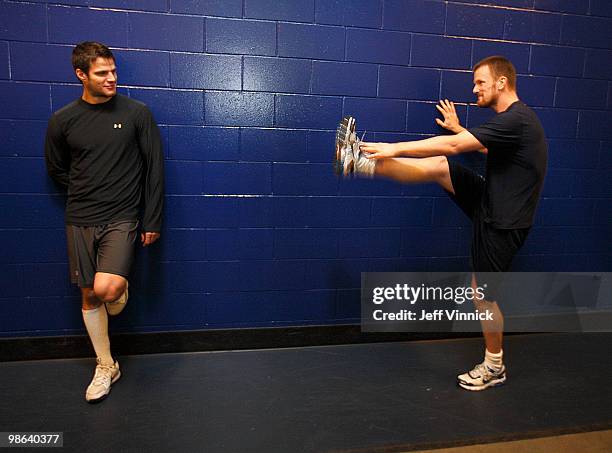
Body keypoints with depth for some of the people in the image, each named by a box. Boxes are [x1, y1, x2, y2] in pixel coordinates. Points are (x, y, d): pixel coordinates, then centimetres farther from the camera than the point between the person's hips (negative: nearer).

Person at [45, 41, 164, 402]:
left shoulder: (136, 113, -4)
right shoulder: (63, 120, 1)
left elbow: (155, 168, -2)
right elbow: (57, 170, 16)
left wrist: (153, 220, -4)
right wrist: (86, 192, 7)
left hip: (122, 219, -3)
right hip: (80, 222, 3)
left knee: (106, 289, -21)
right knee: (89, 296, 9)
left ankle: (121, 291, 18)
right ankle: (106, 366, 27)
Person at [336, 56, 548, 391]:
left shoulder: (515, 119, -22)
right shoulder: (513, 119, 10)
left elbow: (453, 145, -29)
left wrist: (395, 148, -27)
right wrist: (459, 129, 35)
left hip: (502, 221, -9)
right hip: (490, 200, 9)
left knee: (482, 293, 1)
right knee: (438, 167, -7)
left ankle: (494, 367, 21)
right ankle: (362, 163, -6)